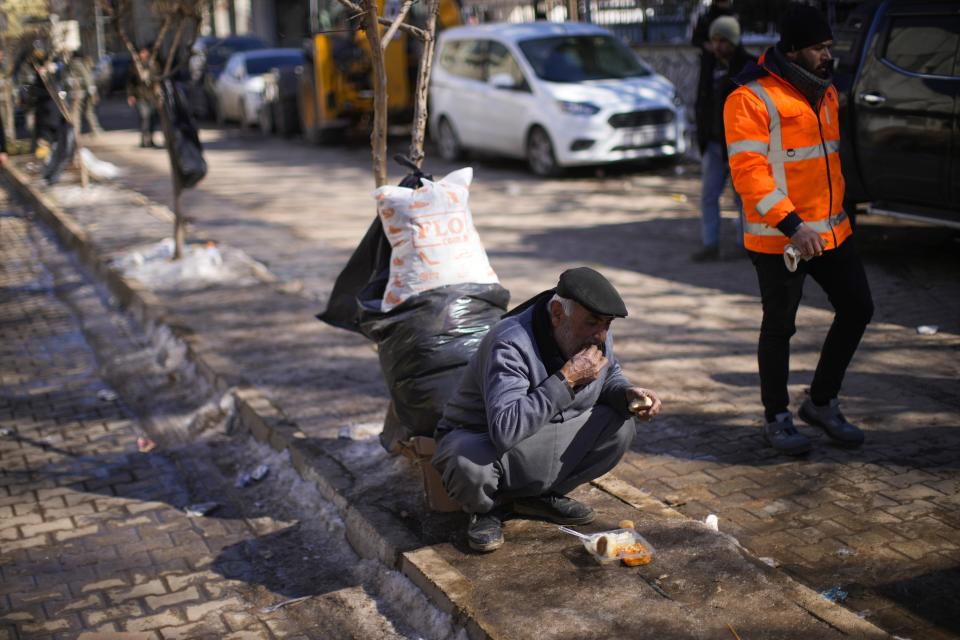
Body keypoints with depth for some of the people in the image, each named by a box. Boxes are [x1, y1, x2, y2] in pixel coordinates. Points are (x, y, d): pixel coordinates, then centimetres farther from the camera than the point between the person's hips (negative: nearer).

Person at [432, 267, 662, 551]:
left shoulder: (598, 336, -7)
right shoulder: (512, 344, -31)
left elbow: (610, 377, 16)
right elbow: (504, 430, -42)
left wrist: (628, 393, -10)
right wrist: (566, 379, -38)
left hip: (553, 438, 7)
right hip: (482, 439, -7)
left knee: (619, 426, -12)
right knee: (469, 466, -40)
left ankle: (540, 496, 6)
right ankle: (487, 509, -1)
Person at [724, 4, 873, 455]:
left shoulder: (824, 91, 13)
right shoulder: (751, 98, -14)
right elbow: (747, 170, -21)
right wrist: (792, 224, -26)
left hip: (831, 231, 8)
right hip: (779, 239, -8)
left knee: (857, 308, 10)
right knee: (780, 326, 3)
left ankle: (822, 403, 26)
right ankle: (776, 418, 20)